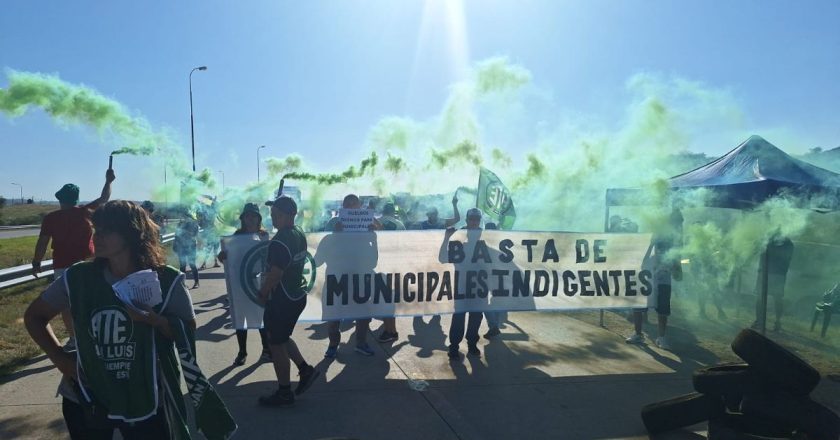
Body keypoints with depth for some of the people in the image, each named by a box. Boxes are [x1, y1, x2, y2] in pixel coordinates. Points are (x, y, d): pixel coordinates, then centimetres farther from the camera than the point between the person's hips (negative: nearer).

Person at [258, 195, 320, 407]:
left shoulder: (279, 242, -24)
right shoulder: (300, 234, 4)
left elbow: (274, 274, -26)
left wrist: (262, 293, -8)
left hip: (282, 299, -9)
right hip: (297, 295, 9)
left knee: (277, 344, 6)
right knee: (282, 338, 25)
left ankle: (284, 393, 18)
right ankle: (305, 369, 23)